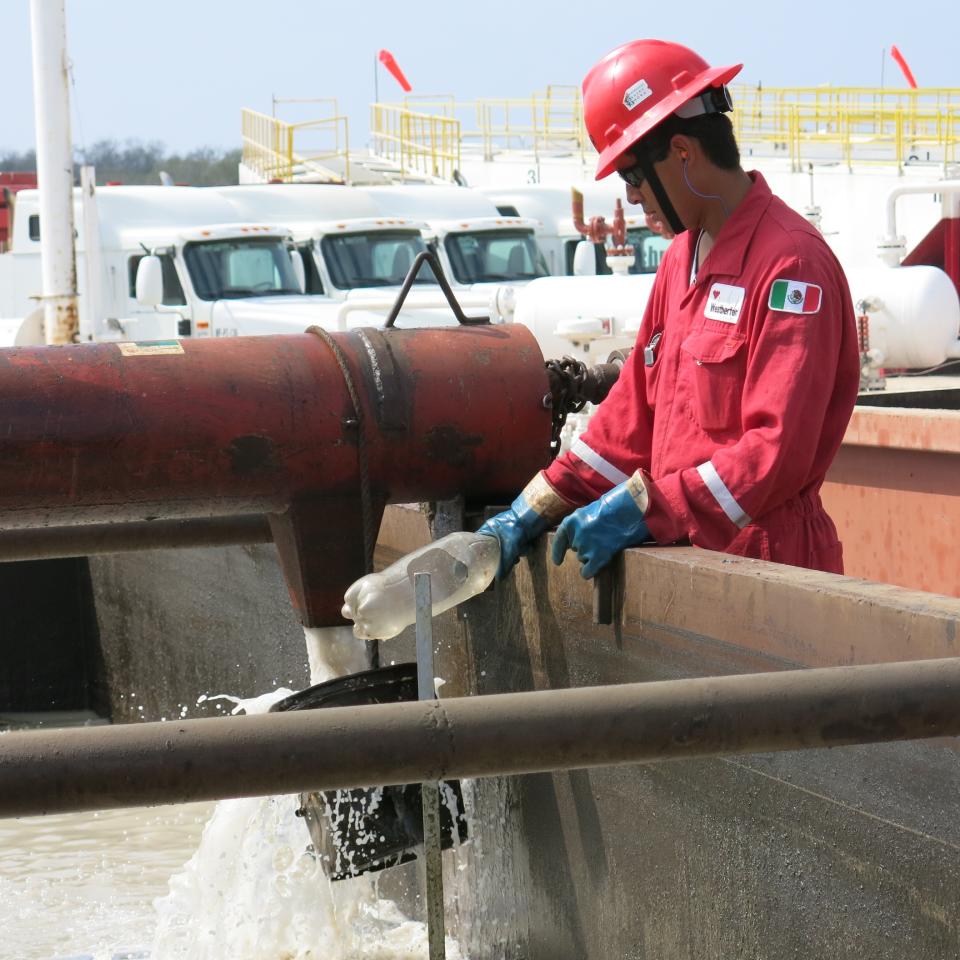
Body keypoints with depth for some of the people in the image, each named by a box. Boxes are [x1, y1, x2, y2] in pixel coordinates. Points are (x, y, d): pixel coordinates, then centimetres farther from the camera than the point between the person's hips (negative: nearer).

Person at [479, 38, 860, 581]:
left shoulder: (790, 262, -14)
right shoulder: (682, 260, 16)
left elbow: (777, 452, -20)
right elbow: (634, 412, 18)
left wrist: (642, 508, -20)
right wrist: (538, 509, 10)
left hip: (765, 561, -8)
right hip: (688, 557, 8)